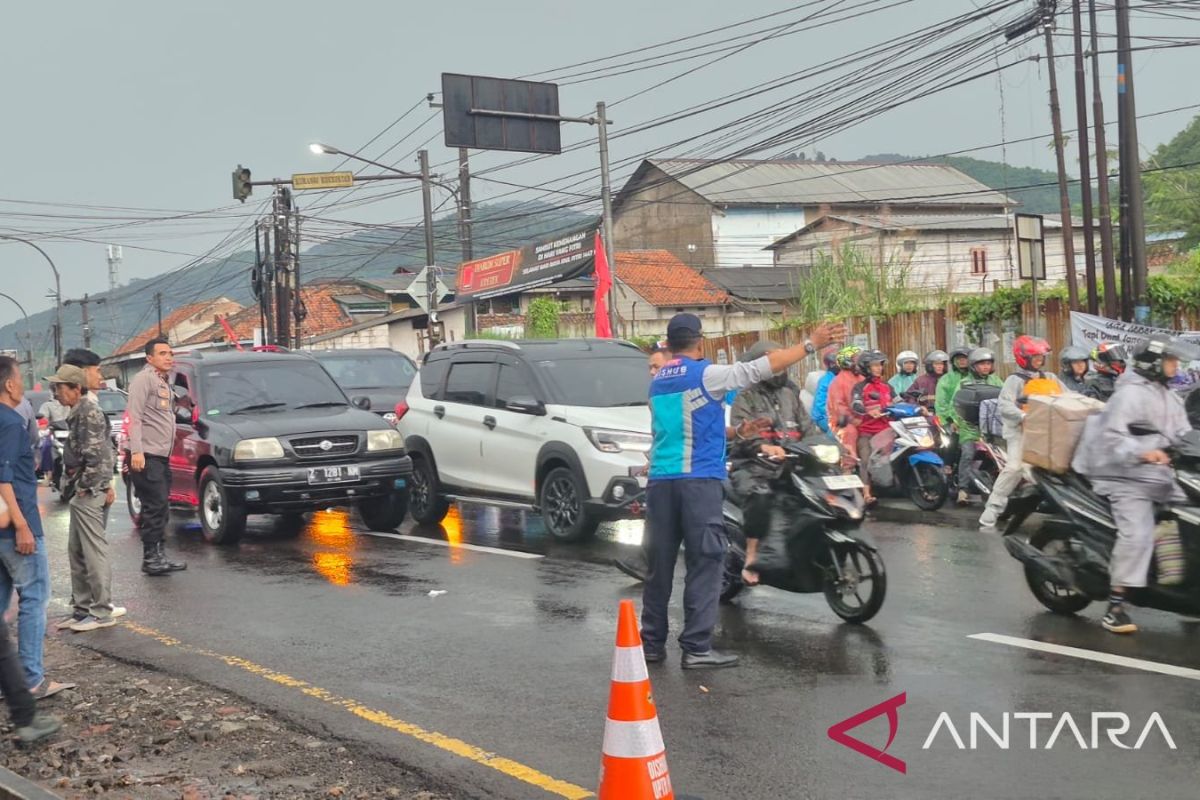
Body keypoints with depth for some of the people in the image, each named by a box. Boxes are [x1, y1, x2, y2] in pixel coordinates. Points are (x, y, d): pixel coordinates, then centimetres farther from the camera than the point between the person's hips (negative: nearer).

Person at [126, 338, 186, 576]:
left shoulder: (164, 384, 23)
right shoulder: (143, 379, -6)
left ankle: (158, 556, 15)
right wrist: (136, 451, -23)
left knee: (160, 509, 11)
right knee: (156, 507, -12)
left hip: (162, 457, 9)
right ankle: (151, 558, -9)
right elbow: (135, 417, -15)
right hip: (147, 456, -9)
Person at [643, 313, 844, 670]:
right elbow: (760, 367, -10)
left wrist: (735, 433, 38)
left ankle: (652, 642, 13)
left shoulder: (657, 383, 16)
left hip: (660, 479, 7)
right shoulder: (705, 374, -6)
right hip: (699, 480, -7)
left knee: (660, 564, 9)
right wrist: (811, 344, -6)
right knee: (704, 563, -3)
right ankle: (696, 648, -6)